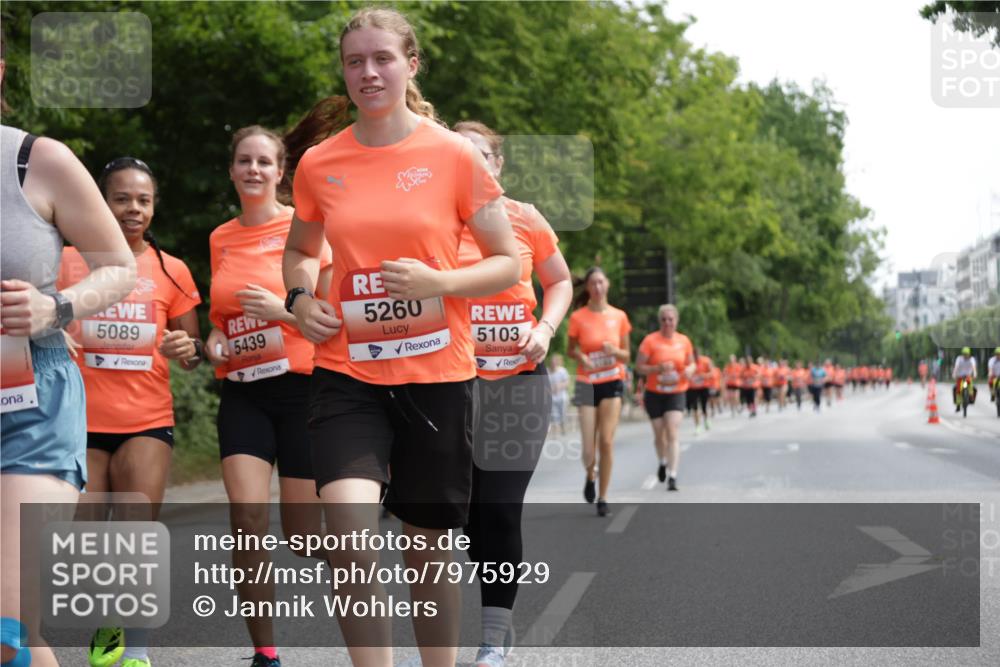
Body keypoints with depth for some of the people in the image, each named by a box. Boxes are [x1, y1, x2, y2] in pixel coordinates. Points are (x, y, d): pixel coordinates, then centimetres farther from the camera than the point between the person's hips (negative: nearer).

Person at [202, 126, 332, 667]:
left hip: (301, 385, -3)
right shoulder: (220, 239, 12)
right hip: (242, 392, 3)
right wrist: (213, 344, 5)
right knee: (246, 519, -13)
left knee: (305, 531, 1)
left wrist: (283, 311, -19)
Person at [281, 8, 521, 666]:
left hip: (436, 371, -1)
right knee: (349, 523, -20)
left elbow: (509, 264, 0)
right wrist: (301, 299, 0)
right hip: (347, 370, 1)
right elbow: (299, 252, 22)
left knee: (429, 542, 9)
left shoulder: (454, 154, -3)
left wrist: (436, 280, -16)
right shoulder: (319, 162, 4)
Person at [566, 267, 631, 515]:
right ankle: (590, 476, 31)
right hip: (587, 384, -1)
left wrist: (615, 351, -13)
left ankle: (603, 498, 3)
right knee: (589, 450, -5)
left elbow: (626, 355, 9)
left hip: (613, 382, 1)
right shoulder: (578, 317, -2)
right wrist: (580, 356, -13)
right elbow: (570, 350, 8)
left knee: (607, 441, -9)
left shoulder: (619, 316, 3)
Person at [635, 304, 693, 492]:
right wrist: (658, 368, -23)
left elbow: (692, 363, 15)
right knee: (659, 434, 11)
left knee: (673, 434, -13)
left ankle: (672, 477, -16)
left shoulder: (684, 341, 1)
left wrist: (690, 369, -9)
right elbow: (639, 366, -7)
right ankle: (663, 463, 42)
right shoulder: (650, 340, -7)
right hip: (654, 393, 0)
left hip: (676, 393, 0)